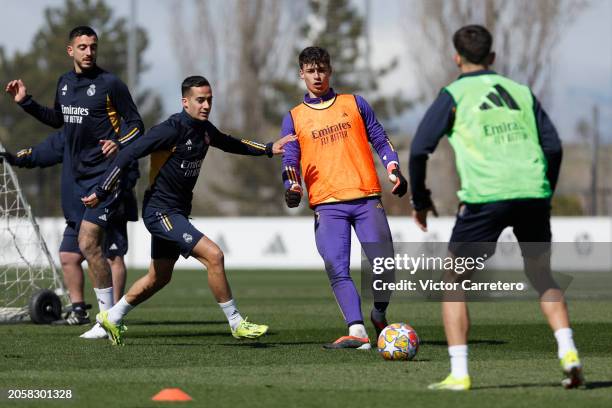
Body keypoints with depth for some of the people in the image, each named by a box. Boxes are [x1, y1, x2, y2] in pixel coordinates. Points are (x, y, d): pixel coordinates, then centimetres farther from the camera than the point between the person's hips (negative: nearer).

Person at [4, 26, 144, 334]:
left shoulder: (110, 84, -8)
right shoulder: (64, 83, 13)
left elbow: (135, 123, -4)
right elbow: (57, 119, 28)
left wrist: (119, 144, -22)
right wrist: (25, 102, 19)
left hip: (106, 174, -8)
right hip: (79, 176, 8)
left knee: (88, 243, -16)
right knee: (88, 245, 10)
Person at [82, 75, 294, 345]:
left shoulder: (204, 129, 5)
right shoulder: (172, 129, -20)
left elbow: (231, 144, 26)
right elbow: (129, 154, -20)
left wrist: (269, 149, 16)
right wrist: (102, 192, -20)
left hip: (177, 213, 9)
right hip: (160, 211, -9)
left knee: (159, 278, 19)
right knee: (213, 255, -18)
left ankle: (111, 318, 35)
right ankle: (236, 324, -9)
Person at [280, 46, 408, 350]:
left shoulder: (354, 104, 15)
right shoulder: (294, 118, 14)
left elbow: (380, 140, 15)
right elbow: (290, 160, 10)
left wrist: (394, 171, 0)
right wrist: (292, 186, -9)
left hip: (367, 199, 0)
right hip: (327, 205, 0)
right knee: (337, 269, -15)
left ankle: (379, 314, 20)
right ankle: (357, 332, -21)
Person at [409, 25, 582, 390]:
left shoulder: (454, 94, 9)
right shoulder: (521, 92, 20)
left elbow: (420, 149, 1)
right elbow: (554, 147, 14)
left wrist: (420, 199, 13)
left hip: (485, 196, -4)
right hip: (532, 194, 4)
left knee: (453, 282, 10)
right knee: (542, 276, 22)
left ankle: (459, 374, 0)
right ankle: (568, 353, 3)